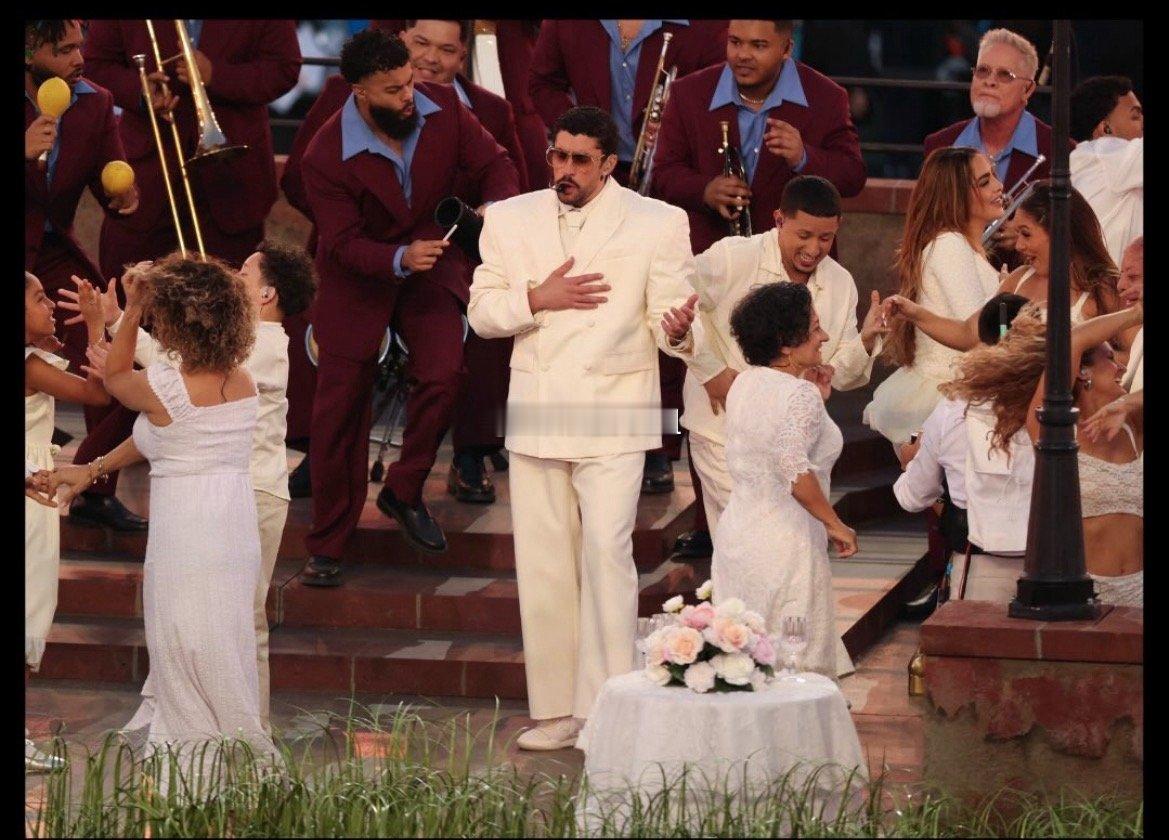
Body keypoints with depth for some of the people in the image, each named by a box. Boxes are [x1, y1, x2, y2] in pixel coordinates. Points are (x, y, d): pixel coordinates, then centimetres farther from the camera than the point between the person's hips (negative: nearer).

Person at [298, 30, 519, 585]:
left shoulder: (442, 108, -15)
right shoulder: (327, 157, -23)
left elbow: (492, 163, -6)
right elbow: (344, 243, -20)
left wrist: (499, 207, -28)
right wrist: (400, 260, -38)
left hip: (431, 263, 2)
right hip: (358, 281, -2)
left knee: (442, 377, -19)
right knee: (339, 409, 1)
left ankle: (404, 491, 6)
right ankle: (326, 548, 14)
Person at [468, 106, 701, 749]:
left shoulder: (658, 223, 2)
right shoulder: (509, 219, 11)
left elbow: (666, 316, -3)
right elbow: (481, 312, 9)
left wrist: (677, 328, -27)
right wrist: (537, 298, -9)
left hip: (612, 415, -4)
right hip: (536, 416, 4)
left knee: (606, 551, -15)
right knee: (542, 563, 6)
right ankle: (556, 712, 14)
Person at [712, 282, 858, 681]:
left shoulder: (743, 384, 9)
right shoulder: (800, 394, -15)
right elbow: (795, 470, -26)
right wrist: (835, 525, -16)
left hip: (735, 534, 8)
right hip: (786, 541, -8)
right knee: (799, 668, -2)